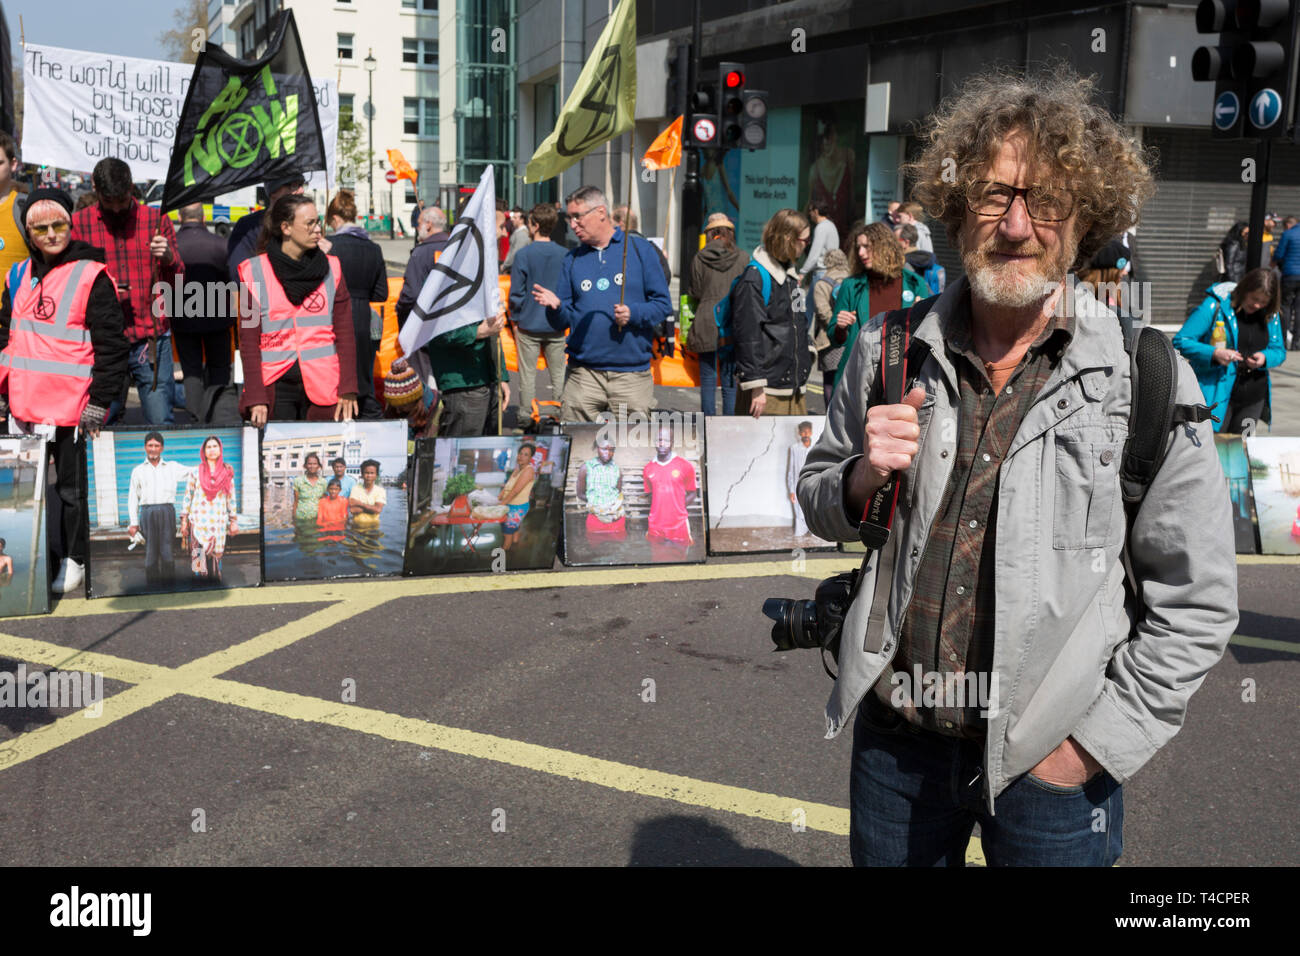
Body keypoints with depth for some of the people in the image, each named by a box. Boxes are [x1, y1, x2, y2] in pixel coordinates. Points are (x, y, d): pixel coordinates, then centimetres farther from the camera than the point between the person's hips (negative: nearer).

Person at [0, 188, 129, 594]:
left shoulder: (91, 276, -7)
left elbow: (111, 344, -9)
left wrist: (100, 400, -13)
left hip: (68, 406, -6)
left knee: (70, 484, 3)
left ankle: (73, 560, 16)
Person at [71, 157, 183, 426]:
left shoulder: (156, 220, 9)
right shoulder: (79, 223, 8)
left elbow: (179, 281, 7)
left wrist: (169, 258, -15)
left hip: (151, 340, 0)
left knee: (162, 423, -4)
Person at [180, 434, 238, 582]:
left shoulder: (227, 473, 9)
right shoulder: (195, 472, 6)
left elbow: (231, 499, 11)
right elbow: (187, 497, 7)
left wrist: (234, 521, 8)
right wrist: (184, 520, 2)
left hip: (219, 522, 1)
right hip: (198, 521, -1)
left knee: (216, 557, 1)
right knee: (199, 555, -9)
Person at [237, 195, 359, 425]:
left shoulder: (331, 268, 8)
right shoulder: (254, 272, 1)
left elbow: (345, 334, 4)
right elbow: (249, 341, -1)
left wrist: (348, 391, -5)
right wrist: (255, 398, -9)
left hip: (323, 386, 2)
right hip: (275, 386, -1)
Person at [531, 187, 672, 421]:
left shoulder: (639, 248, 4)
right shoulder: (573, 259, 13)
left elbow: (663, 305, 2)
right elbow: (567, 319, 10)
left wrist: (633, 313, -15)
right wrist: (557, 306, -12)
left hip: (632, 374, -2)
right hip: (583, 373, 2)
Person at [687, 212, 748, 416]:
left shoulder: (699, 259, -1)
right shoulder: (742, 258, 0)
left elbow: (695, 292, 3)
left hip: (706, 323, -1)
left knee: (708, 380, 5)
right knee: (730, 381, 6)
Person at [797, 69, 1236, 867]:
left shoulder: (1147, 380, -10)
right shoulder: (890, 350, -2)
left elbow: (1197, 603, -6)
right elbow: (821, 508, 11)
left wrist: (1093, 744, -9)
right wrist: (863, 478, -11)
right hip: (895, 740, 3)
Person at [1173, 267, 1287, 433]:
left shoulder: (1271, 315, 7)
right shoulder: (1215, 306, -10)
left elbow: (1279, 351, 15)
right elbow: (1180, 342, -13)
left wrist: (1265, 358, -10)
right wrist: (1214, 353, -28)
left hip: (1254, 399, 5)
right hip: (1218, 395, -5)